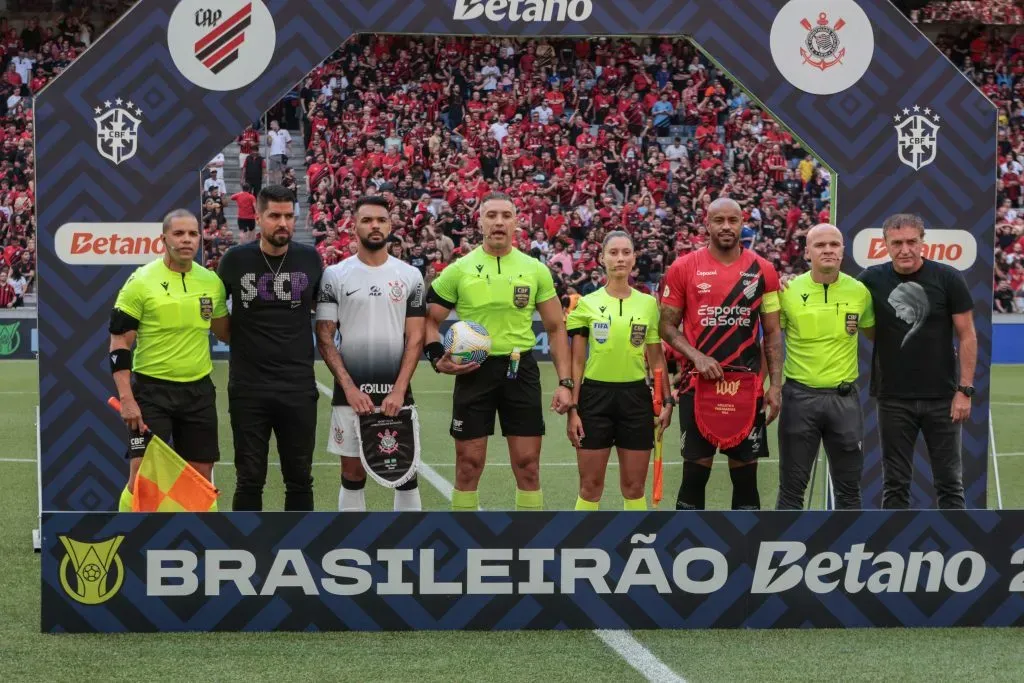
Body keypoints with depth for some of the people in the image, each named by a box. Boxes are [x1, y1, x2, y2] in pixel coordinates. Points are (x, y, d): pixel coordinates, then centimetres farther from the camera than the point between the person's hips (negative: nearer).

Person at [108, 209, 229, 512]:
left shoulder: (212, 282, 5)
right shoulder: (141, 281, -8)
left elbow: (225, 332, 20)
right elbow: (119, 344, -8)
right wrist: (126, 399, -15)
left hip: (199, 390, 4)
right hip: (152, 390, -4)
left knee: (201, 476, 7)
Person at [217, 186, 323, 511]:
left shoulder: (310, 259, 1)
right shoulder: (235, 259, -2)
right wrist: (241, 339, 6)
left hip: (299, 387, 1)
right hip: (248, 388, -1)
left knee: (299, 478, 7)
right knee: (249, 479, 4)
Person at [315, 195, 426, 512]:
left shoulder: (410, 276, 4)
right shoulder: (334, 276, 1)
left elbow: (415, 338, 2)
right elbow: (325, 339, 0)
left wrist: (399, 390, -9)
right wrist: (350, 388, -10)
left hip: (397, 393, 1)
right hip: (350, 393, -1)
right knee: (352, 474, 6)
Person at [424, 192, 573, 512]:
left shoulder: (535, 270, 4)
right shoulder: (459, 270, 1)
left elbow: (555, 328, 8)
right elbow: (430, 320, 6)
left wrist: (565, 382, 0)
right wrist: (438, 360, -12)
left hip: (521, 369, 1)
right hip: (474, 370, -1)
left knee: (527, 464, 1)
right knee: (469, 464, 2)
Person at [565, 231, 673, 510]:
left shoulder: (648, 304, 6)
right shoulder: (587, 304, 0)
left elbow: (656, 359, 10)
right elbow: (577, 362, 1)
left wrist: (667, 400, 2)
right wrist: (572, 408, -4)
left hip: (636, 396, 2)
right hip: (595, 395, -1)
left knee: (634, 487, 4)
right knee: (590, 486, 1)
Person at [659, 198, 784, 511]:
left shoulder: (763, 270, 5)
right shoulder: (683, 268, 1)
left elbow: (772, 332, 9)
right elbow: (667, 325, 5)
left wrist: (775, 384, 1)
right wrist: (697, 356, -11)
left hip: (747, 387, 1)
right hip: (699, 384, -1)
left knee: (746, 472, 4)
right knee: (695, 471, 1)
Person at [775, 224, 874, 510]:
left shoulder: (859, 291, 0)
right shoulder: (788, 291, -5)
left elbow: (874, 334, 16)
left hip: (844, 397, 2)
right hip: (800, 396, -1)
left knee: (849, 487, 8)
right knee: (792, 486, 4)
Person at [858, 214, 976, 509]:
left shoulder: (948, 279, -6)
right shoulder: (872, 280, -1)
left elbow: (967, 336, -3)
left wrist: (965, 390, -8)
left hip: (941, 397, -1)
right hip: (893, 399, 1)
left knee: (949, 481, 5)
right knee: (895, 483, 7)